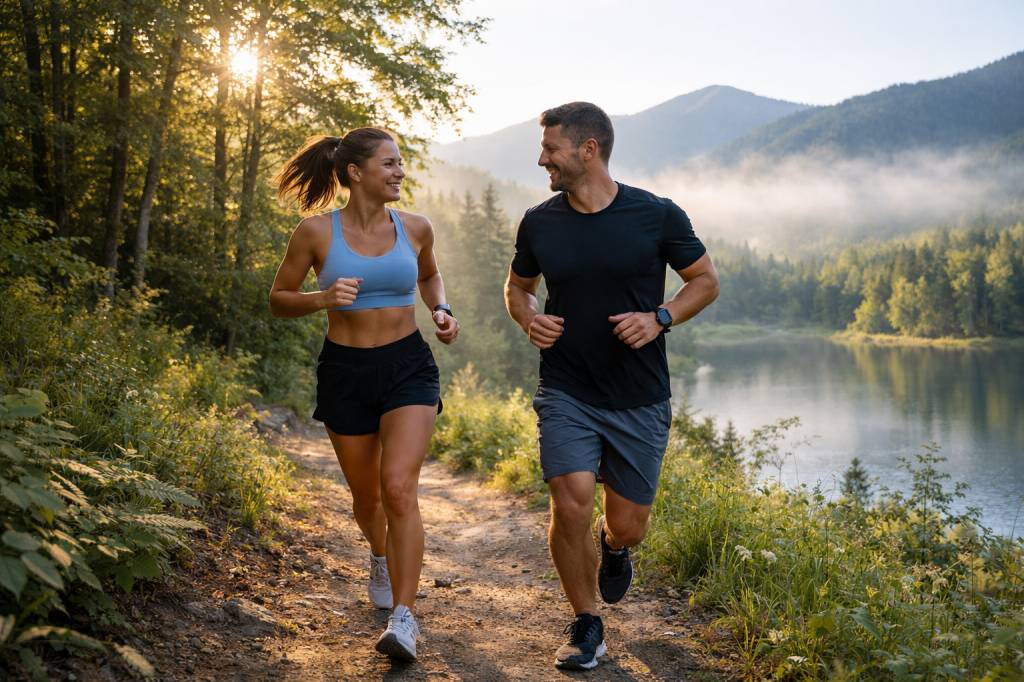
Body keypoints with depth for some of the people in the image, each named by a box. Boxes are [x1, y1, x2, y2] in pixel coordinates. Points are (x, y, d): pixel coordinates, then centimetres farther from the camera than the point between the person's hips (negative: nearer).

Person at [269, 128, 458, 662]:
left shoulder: (415, 228, -1)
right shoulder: (316, 231, -8)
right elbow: (278, 301, 1)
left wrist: (442, 312, 0)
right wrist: (321, 298, -19)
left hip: (408, 367, 0)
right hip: (345, 372, 0)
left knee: (398, 488, -16)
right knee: (365, 493, 16)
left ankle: (404, 617, -9)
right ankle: (380, 556, 50)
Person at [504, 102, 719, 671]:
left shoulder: (658, 216, -7)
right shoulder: (539, 223, 0)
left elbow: (705, 280, 4)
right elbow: (517, 287, 17)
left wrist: (660, 318, -14)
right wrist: (528, 319, -6)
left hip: (640, 400, -1)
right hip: (566, 394, 1)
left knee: (628, 527, 5)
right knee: (570, 507, -14)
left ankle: (613, 545, 45)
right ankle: (586, 625, 11)